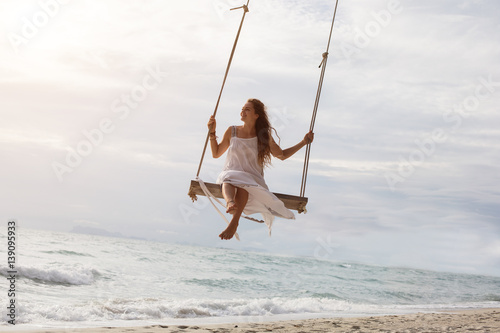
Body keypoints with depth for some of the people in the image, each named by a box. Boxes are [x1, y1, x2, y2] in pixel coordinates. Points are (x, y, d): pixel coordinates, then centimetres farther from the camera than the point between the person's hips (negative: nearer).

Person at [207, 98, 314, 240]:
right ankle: (230, 203, -69)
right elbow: (216, 153, 19)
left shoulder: (264, 136, 7)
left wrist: (303, 143, 13)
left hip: (252, 178, -1)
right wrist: (212, 133, 9)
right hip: (231, 174, 1)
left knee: (244, 183, -39)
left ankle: (234, 222, -52)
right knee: (228, 179, -38)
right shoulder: (232, 131, 10)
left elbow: (281, 155, 19)